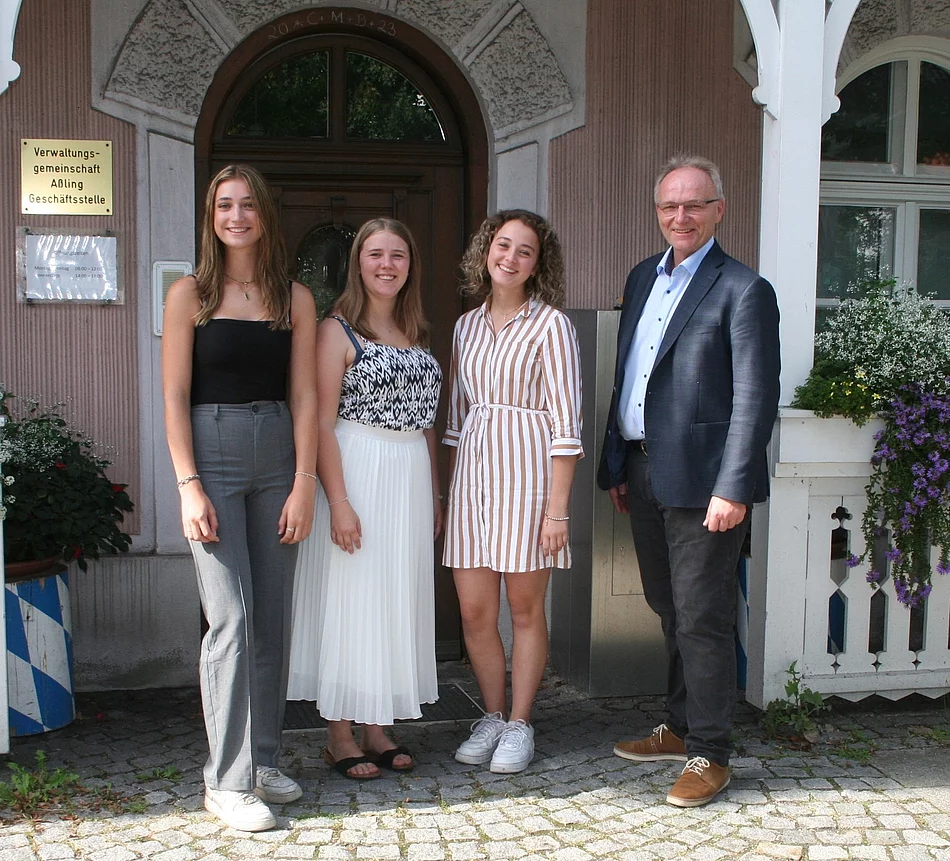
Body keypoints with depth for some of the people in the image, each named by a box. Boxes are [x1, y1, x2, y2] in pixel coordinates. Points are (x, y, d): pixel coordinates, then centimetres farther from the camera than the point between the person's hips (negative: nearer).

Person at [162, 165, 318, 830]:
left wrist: (303, 484, -4)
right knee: (232, 617, -8)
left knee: (274, 617, 6)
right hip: (212, 453, -3)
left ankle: (263, 759, 20)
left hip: (279, 456, 3)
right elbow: (175, 396, -2)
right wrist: (190, 486, -10)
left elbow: (304, 398, 4)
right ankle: (227, 780, 0)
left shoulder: (295, 299, 8)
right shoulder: (190, 295, 2)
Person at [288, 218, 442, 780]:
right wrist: (338, 501, -19)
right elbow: (322, 423, -12)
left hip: (411, 480, 6)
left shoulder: (417, 334, 14)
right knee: (348, 602, -1)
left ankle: (378, 728, 21)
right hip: (356, 475, -6)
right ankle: (341, 736, 11)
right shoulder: (337, 331, -6)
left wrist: (435, 495, 14)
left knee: (397, 601, 10)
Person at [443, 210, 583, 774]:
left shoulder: (551, 324, -5)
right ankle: (492, 717, 23)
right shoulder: (467, 326, 13)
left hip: (526, 468, -5)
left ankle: (519, 725, 18)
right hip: (472, 467, 5)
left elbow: (566, 422, -8)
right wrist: (444, 491, 12)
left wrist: (557, 507, -13)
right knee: (474, 611, 5)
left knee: (525, 607, 5)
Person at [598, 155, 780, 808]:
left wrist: (733, 488, -18)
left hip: (700, 479, -7)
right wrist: (617, 465, 15)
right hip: (643, 472, 7)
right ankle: (681, 727, 32)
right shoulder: (643, 278, 14)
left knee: (702, 619, -1)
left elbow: (755, 399, -13)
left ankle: (709, 754, 12)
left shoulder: (743, 290, -9)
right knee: (670, 612, 18)